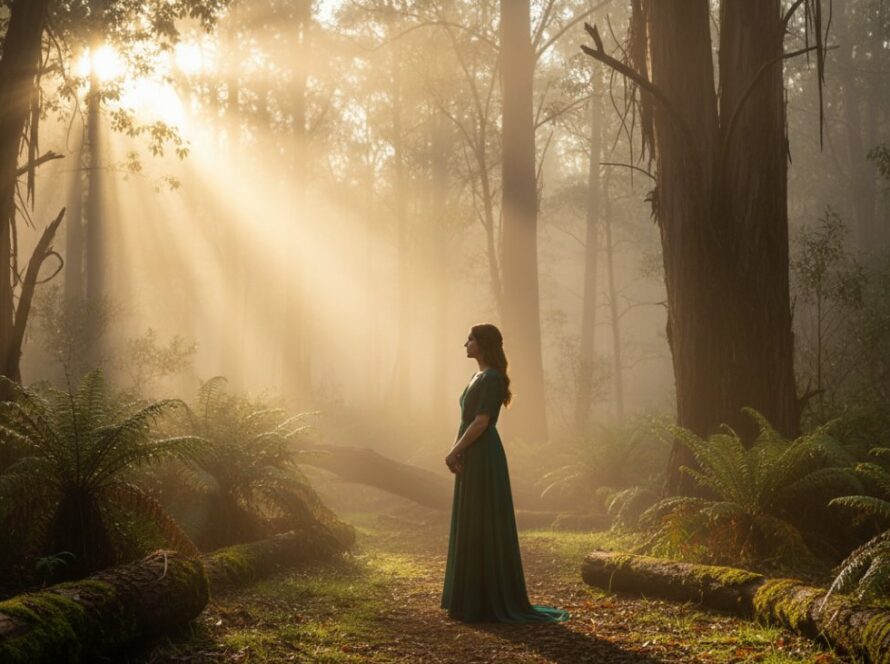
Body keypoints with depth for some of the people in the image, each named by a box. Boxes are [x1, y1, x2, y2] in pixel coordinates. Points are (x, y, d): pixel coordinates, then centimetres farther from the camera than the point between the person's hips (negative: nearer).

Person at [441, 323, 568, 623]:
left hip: (483, 459, -10)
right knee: (473, 527, 12)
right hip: (473, 458, 10)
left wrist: (454, 452, -14)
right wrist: (455, 452, 7)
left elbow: (481, 422, -19)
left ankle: (488, 602, -1)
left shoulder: (492, 377, -14)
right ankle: (476, 598, 18)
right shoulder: (480, 377, 17)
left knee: (484, 527, -6)